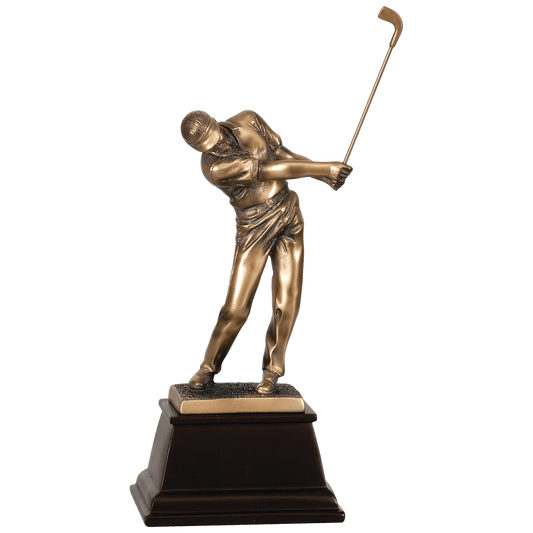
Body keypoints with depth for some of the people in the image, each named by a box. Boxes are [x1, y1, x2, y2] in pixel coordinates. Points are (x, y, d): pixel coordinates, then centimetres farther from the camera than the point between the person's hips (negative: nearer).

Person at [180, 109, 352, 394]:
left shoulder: (247, 120, -5)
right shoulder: (214, 168, -21)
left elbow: (280, 152, 6)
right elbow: (270, 170, -22)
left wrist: (321, 171, -7)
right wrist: (323, 167, -20)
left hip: (288, 213, 4)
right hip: (254, 228, -4)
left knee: (286, 303, -2)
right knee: (236, 308, -4)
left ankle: (272, 370, 13)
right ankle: (208, 368, 17)